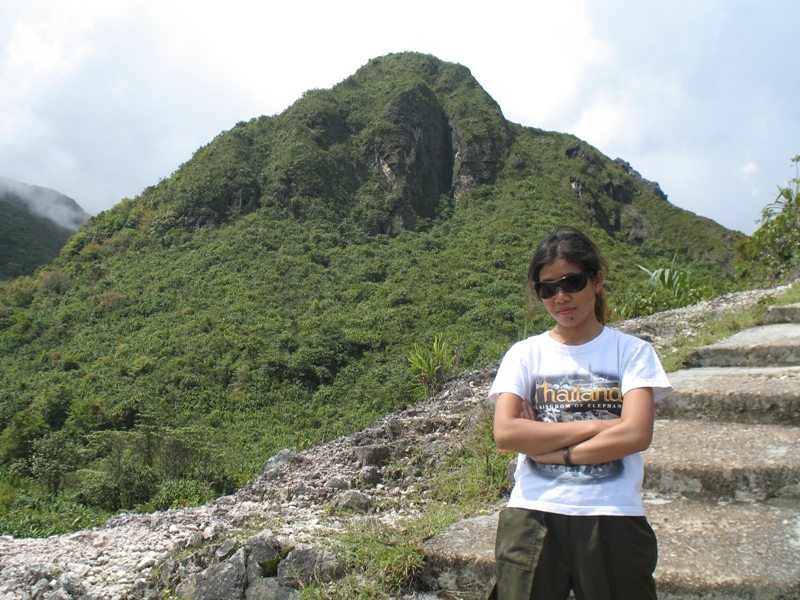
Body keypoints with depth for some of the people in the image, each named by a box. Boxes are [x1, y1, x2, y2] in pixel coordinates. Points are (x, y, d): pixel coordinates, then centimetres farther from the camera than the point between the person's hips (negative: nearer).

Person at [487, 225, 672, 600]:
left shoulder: (631, 351, 3)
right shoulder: (525, 354, 4)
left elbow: (636, 434, -11)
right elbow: (505, 433, -10)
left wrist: (552, 450, -11)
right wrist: (596, 426, -11)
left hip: (613, 519, 0)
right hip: (532, 517, 1)